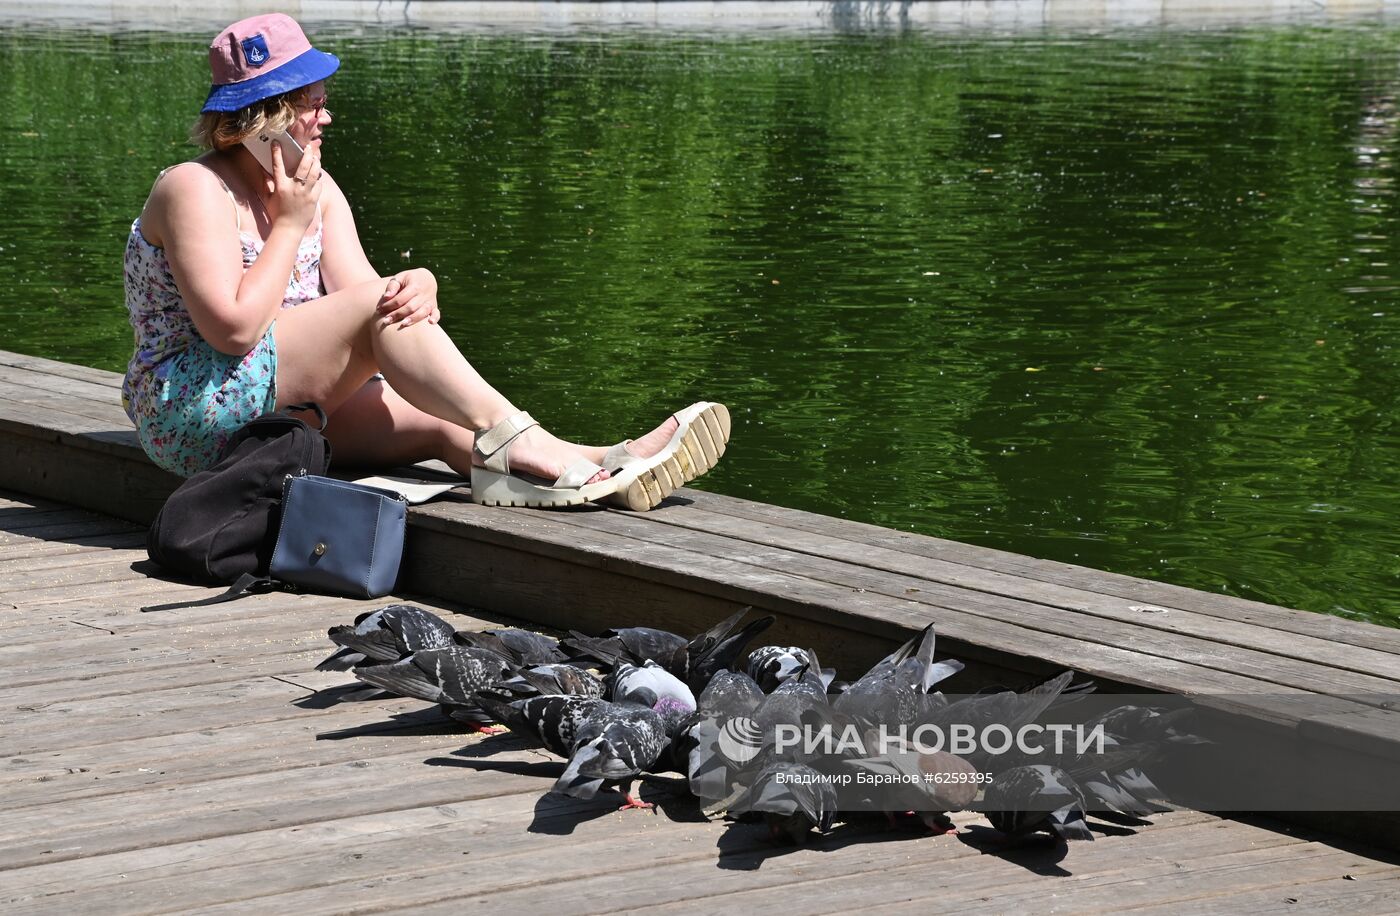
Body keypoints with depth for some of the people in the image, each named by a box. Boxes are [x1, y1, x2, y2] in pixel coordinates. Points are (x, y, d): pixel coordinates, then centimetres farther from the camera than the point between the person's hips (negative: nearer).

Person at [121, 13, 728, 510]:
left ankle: (606, 469, -32)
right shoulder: (195, 190, -14)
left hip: (286, 408, 8)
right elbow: (234, 328, -25)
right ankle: (519, 448, -34)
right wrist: (290, 226, -16)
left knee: (441, 422, -17)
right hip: (190, 415, -8)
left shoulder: (318, 190, 12)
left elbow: (359, 288, -2)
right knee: (379, 308, -25)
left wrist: (420, 286, -26)